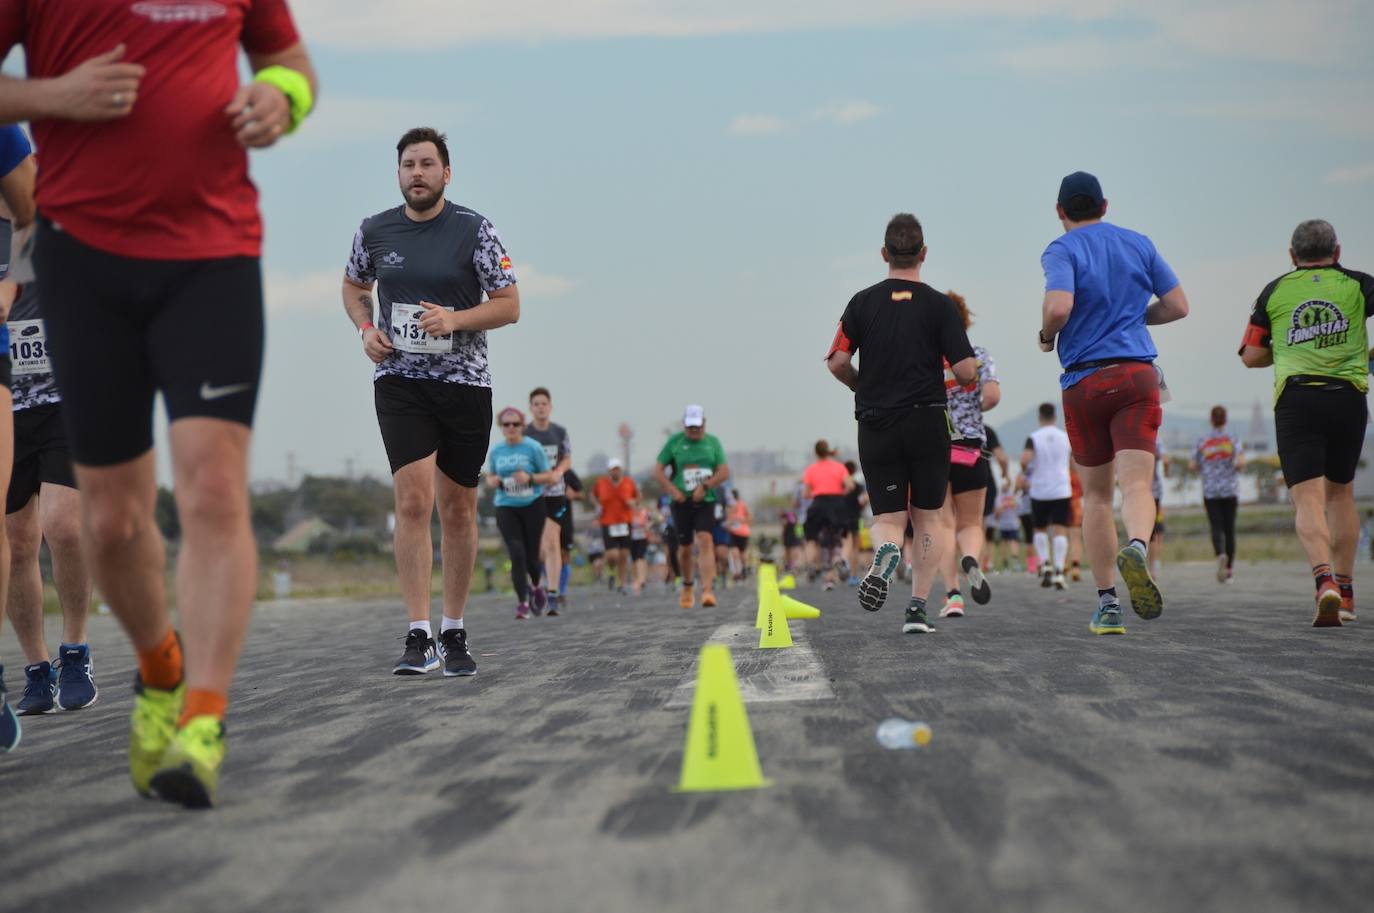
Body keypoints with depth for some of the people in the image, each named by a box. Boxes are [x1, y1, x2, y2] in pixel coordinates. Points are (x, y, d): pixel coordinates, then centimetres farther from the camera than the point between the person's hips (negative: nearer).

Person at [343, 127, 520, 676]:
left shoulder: (474, 231, -4)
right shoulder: (374, 232, 3)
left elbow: (509, 305, -1)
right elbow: (353, 285, 22)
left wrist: (456, 319, -18)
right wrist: (366, 329, 2)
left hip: (465, 382, 0)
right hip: (399, 381, 0)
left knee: (458, 511, 7)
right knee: (413, 499, -16)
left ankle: (454, 635, 21)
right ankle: (418, 637, -16)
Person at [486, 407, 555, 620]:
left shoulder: (533, 448, -5)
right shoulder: (495, 451, 4)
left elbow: (549, 476, -2)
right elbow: (490, 476, 18)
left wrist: (530, 478, -19)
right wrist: (493, 481, -6)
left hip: (533, 505, -1)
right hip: (506, 508, 1)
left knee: (531, 555, 4)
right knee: (517, 554, -12)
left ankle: (535, 586, 37)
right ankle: (522, 603, -9)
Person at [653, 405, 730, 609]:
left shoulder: (713, 442, 7)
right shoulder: (674, 442, 4)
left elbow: (724, 472, 2)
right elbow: (658, 470, 4)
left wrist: (705, 486, -12)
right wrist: (672, 490, -10)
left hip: (706, 501, 0)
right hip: (682, 501, 0)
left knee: (705, 540, -18)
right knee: (685, 547, 7)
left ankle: (708, 590, -25)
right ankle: (687, 587, 32)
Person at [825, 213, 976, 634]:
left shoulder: (863, 302, 2)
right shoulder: (939, 305, -3)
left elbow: (837, 362, -3)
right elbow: (965, 371, -8)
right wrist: (969, 374, 17)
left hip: (876, 424, 1)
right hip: (927, 422, -1)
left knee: (888, 518, 7)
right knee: (927, 517, 12)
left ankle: (885, 554, -29)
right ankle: (918, 608, 4)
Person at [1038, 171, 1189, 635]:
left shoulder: (1062, 251, -2)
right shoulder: (1138, 243, 11)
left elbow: (1059, 306, -21)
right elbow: (1177, 306, 11)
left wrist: (1046, 335, 0)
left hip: (1084, 382, -1)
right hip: (1137, 375, 1)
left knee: (1095, 494, 11)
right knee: (1136, 484, -10)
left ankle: (1107, 603, 9)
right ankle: (1136, 547, -43)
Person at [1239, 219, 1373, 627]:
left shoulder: (1274, 291, 10)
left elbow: (1251, 356, 11)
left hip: (1296, 398, -1)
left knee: (1308, 498, -7)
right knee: (1340, 492, 19)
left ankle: (1325, 580, -31)